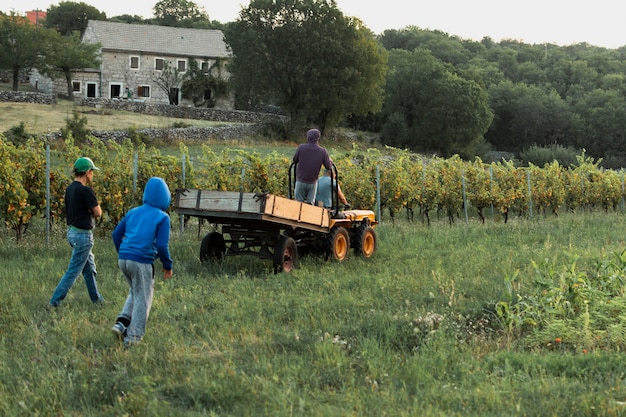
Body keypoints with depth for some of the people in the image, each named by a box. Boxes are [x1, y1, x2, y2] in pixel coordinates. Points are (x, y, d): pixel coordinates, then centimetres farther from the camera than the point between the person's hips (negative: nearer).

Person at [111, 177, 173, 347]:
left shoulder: (133, 212, 13)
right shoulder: (162, 217, -4)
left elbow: (116, 234, 15)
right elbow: (162, 245, -10)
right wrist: (168, 266, 3)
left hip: (123, 260, 6)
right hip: (142, 262, -6)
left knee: (135, 293, 26)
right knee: (142, 299, 8)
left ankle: (121, 323, 11)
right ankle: (133, 337, 10)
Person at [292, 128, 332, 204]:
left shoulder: (301, 147, -10)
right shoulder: (322, 151, -7)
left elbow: (294, 160, 4)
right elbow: (329, 167, -1)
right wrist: (330, 161, 21)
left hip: (301, 181, -1)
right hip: (312, 182, 1)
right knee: (310, 203, 9)